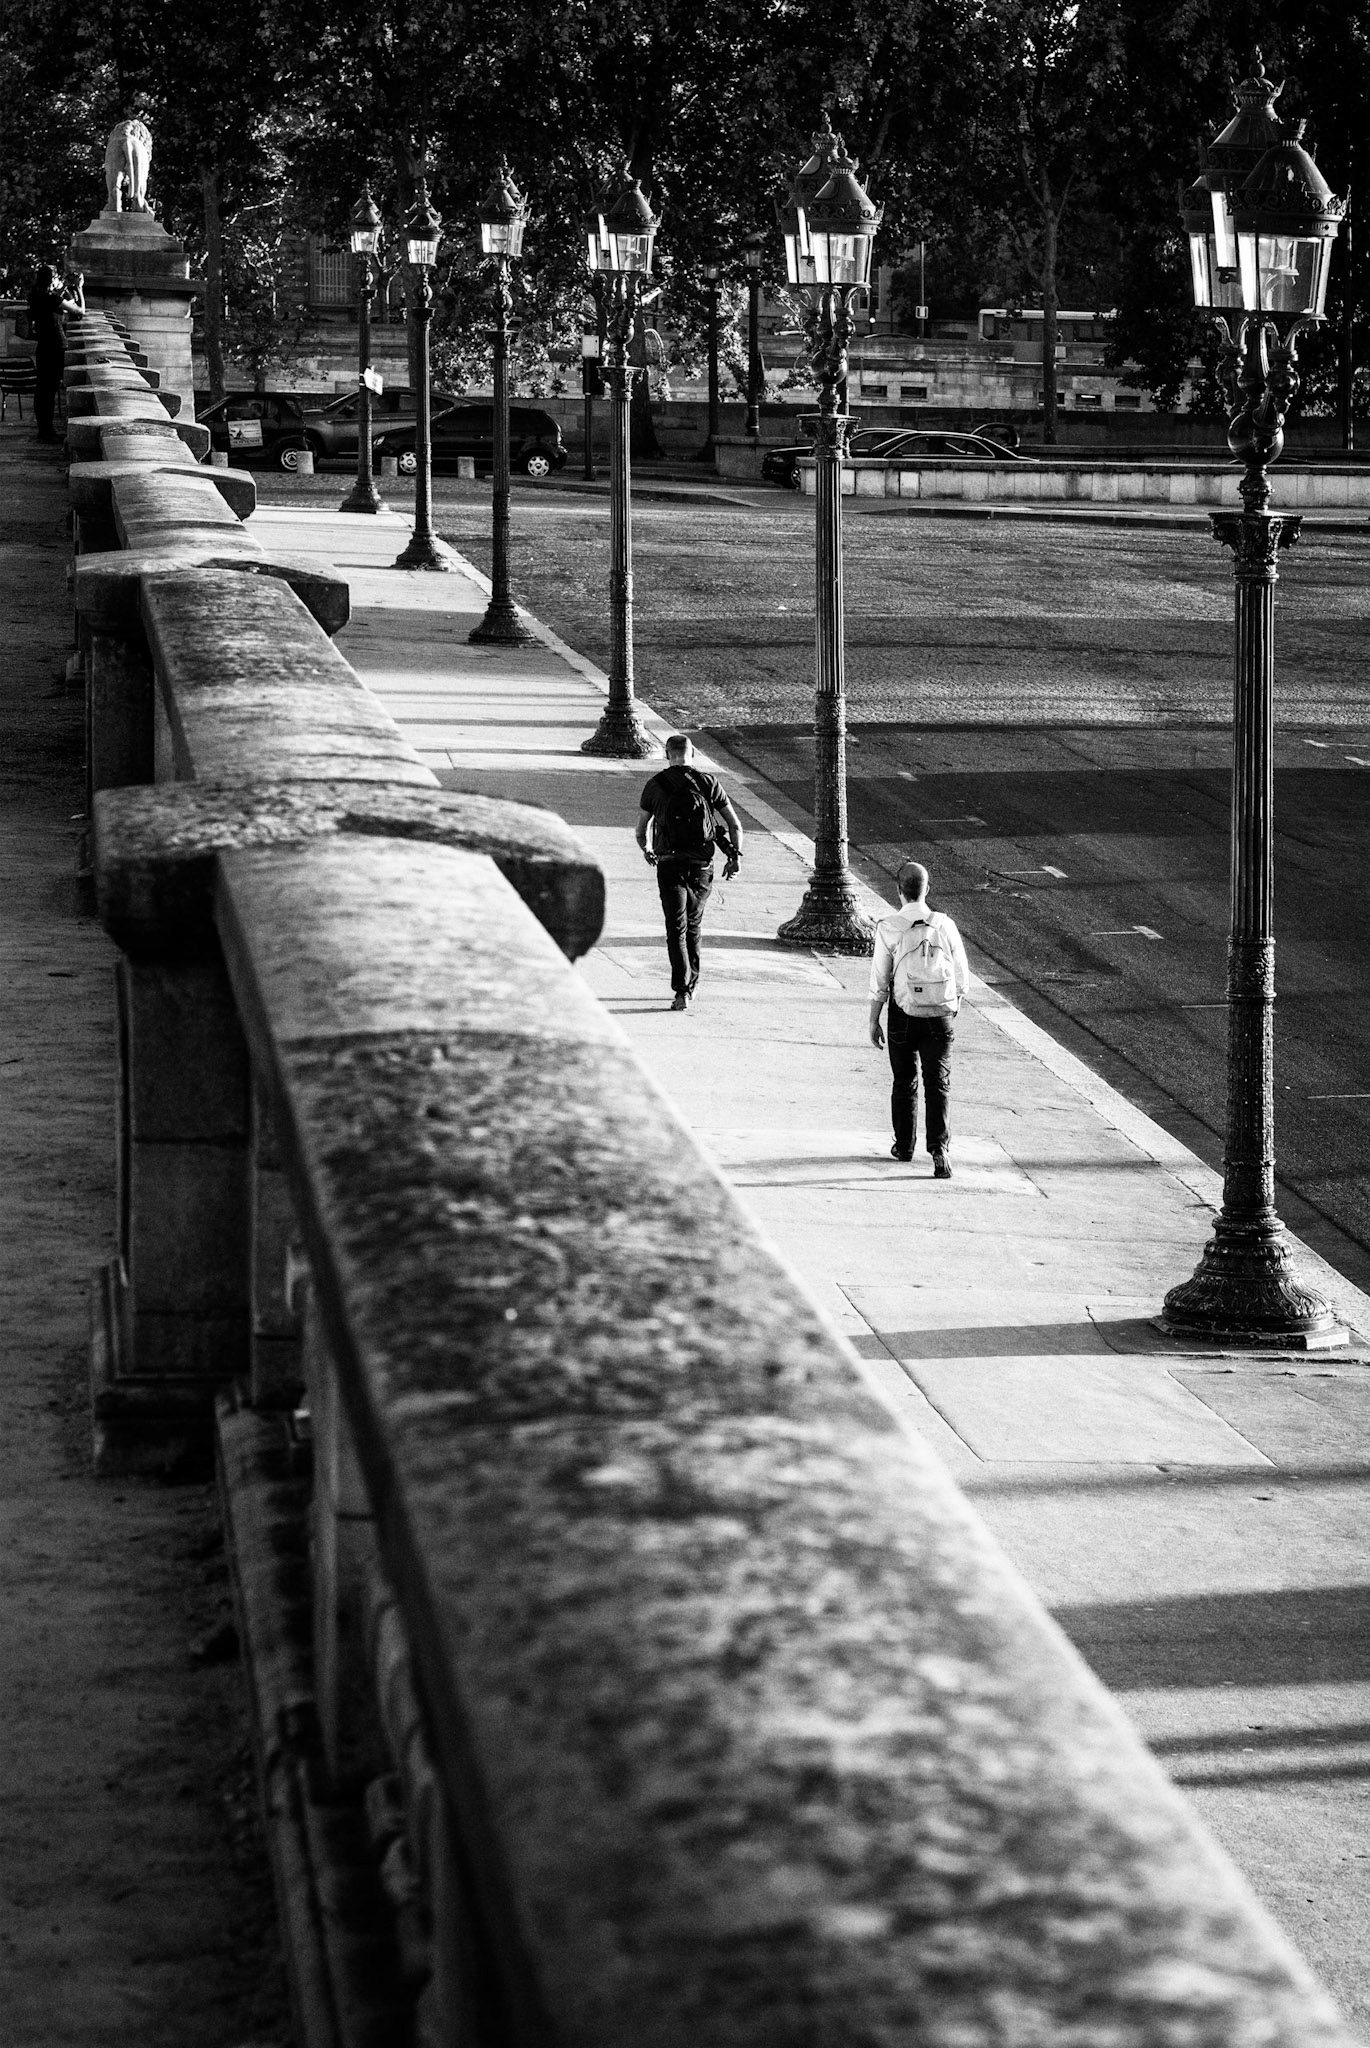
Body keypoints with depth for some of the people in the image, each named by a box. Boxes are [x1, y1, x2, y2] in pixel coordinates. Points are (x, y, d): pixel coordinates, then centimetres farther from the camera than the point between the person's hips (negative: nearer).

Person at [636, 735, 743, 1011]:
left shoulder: (655, 785, 3)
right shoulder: (708, 783, 3)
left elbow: (641, 831, 12)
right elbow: (735, 825, 1)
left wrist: (647, 851, 32)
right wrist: (735, 857, 12)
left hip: (670, 864, -2)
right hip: (702, 865, 2)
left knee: (676, 929, -3)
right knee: (693, 925, 20)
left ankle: (681, 991, -17)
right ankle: (691, 985, 30)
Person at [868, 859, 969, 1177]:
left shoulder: (888, 928, -8)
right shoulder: (944, 925, -2)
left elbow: (880, 981, -6)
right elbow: (962, 978, 4)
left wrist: (873, 1022, 3)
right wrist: (953, 1008, 21)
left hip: (904, 1015, -1)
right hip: (941, 1015, 1)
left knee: (904, 1082, 15)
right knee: (938, 1084, 3)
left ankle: (904, 1146, 27)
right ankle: (939, 1148, -10)